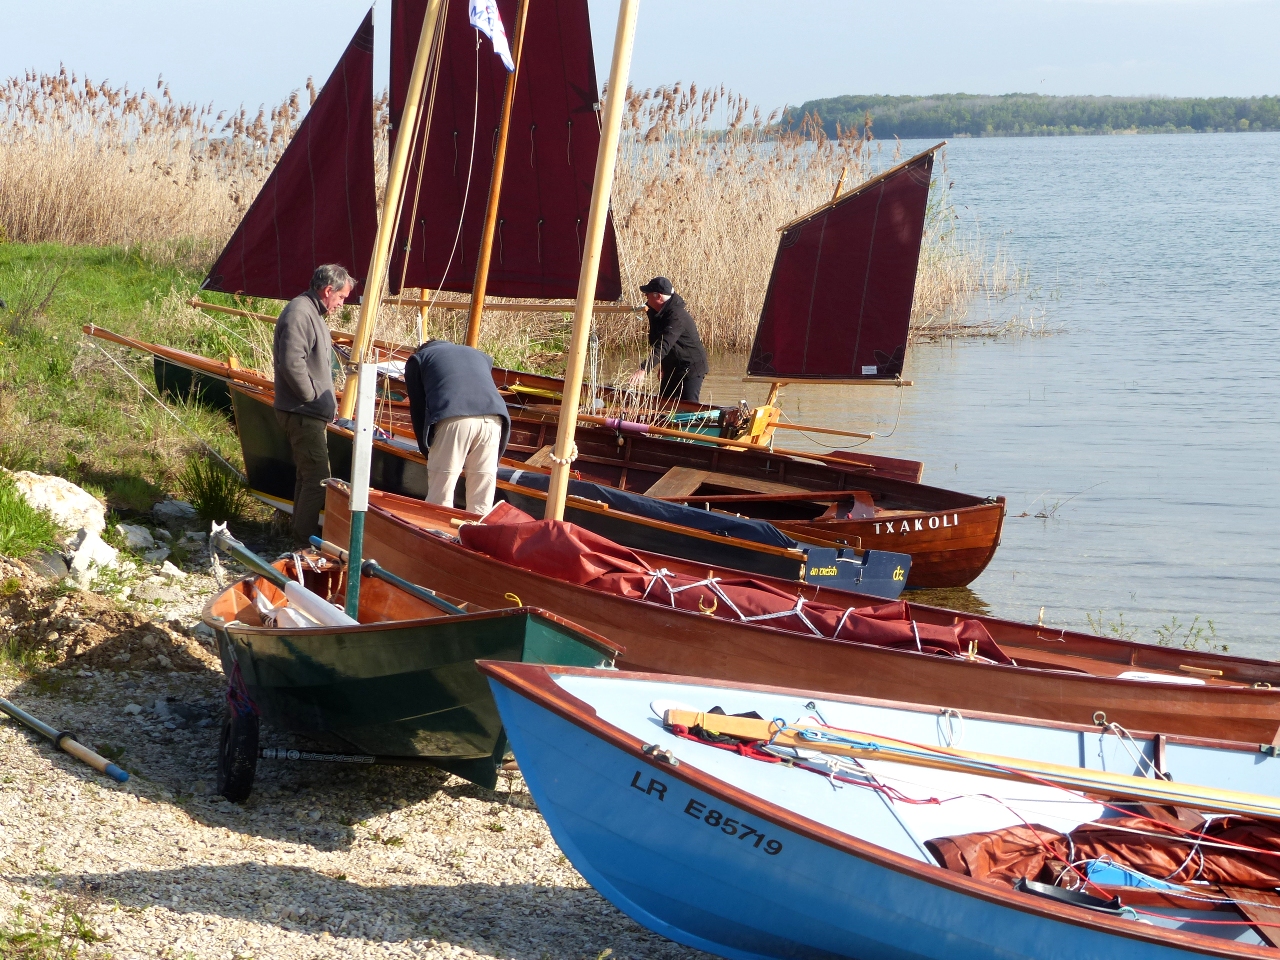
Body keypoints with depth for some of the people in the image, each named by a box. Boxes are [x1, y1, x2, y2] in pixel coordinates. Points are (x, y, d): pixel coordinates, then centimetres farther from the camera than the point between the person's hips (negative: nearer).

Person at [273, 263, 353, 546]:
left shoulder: (313, 313, 17)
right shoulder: (299, 313, -18)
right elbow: (291, 363, -27)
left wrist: (327, 402, 17)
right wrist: (312, 397, -18)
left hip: (309, 414, 11)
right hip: (302, 414, -11)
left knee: (309, 475, 17)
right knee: (318, 478, -11)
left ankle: (303, 535, 26)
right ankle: (306, 543, -7)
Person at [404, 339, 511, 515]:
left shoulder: (417, 359, 28)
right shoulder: (481, 357, 39)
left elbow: (418, 409, 20)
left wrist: (427, 450, 25)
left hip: (453, 420, -3)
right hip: (493, 419, 3)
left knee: (440, 501, 1)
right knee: (481, 506, 8)